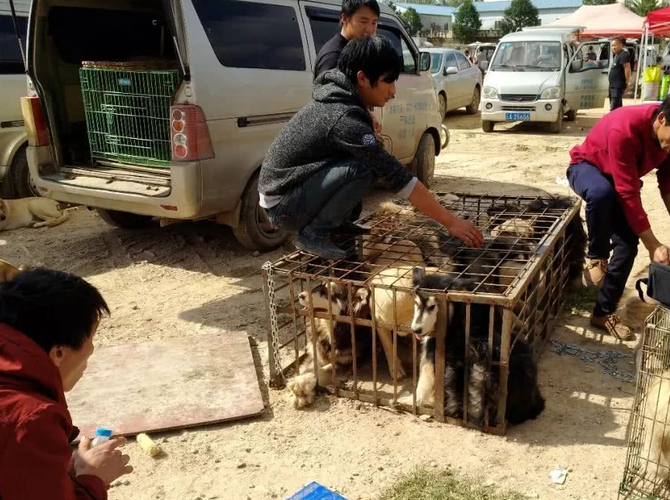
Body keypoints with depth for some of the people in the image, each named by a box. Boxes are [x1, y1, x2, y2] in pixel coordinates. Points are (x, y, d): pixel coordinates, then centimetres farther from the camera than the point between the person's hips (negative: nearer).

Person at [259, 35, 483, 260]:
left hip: (286, 186, 9)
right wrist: (451, 222, -21)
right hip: (283, 205, -9)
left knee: (369, 157, 7)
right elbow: (399, 178, -25)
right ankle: (314, 234, -12)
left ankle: (336, 223, 12)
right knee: (365, 166, -26)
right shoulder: (345, 118, -25)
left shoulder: (337, 98, 3)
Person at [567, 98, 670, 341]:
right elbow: (628, 194, -37)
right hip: (587, 167, -6)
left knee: (627, 247, -9)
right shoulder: (624, 129, -38)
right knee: (602, 192, -43)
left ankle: (604, 313, 6)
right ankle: (596, 257, -19)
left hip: (623, 177, 6)